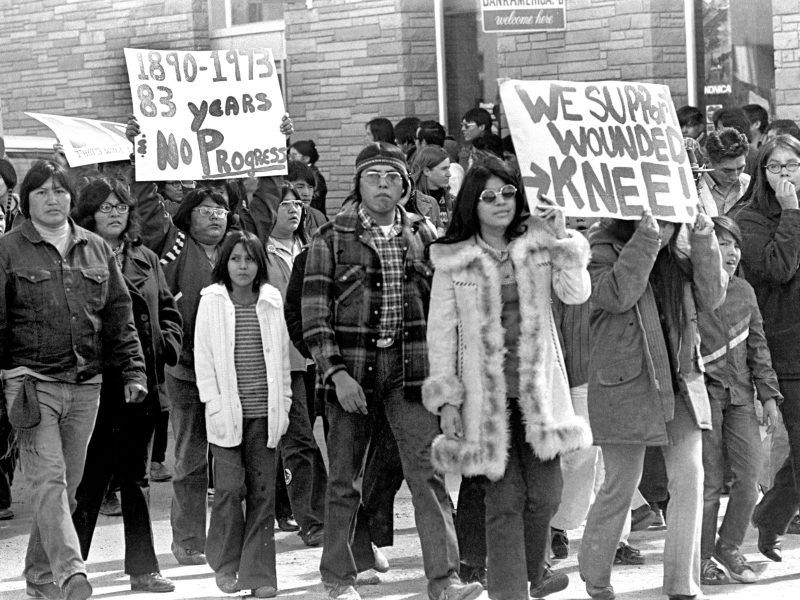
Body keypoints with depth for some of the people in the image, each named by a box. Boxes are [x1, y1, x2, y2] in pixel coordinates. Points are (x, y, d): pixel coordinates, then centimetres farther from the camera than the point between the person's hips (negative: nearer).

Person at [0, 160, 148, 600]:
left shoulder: (96, 250, 12)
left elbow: (119, 315, 14)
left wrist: (133, 370, 7)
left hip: (85, 385, 5)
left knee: (68, 483, 9)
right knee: (48, 479, -15)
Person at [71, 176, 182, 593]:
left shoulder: (146, 260, 13)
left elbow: (168, 310, 18)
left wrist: (165, 344, 1)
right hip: (95, 384, -5)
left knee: (136, 478, 12)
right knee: (89, 477, -3)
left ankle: (142, 569, 18)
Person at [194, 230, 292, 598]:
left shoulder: (271, 301, 9)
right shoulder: (211, 301, 2)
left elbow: (282, 356, 12)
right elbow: (203, 357, 1)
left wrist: (283, 404, 7)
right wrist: (214, 404, -7)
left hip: (265, 412, 2)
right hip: (227, 411, -2)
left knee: (263, 491, 1)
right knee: (230, 487, -7)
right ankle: (225, 566, 11)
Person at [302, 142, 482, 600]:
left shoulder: (421, 236, 8)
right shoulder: (333, 239, -1)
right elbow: (315, 314, -4)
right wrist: (336, 372, -13)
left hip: (410, 366, 2)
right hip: (350, 368, -2)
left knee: (428, 472, -7)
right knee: (344, 476, 6)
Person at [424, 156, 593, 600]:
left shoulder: (538, 247, 6)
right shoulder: (453, 261, 0)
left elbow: (577, 294, -6)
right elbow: (441, 333, 1)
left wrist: (561, 239, -13)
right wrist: (446, 398, -4)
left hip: (537, 388, 2)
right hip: (485, 392, -2)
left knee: (545, 494, 2)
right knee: (504, 498, -4)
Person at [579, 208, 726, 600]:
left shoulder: (680, 249, 8)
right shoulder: (603, 247, -7)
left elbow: (711, 297, 0)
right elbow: (617, 295, -25)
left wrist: (704, 239, -11)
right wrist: (646, 239, -28)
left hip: (680, 381, 5)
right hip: (624, 386, -5)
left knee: (689, 476, -5)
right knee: (620, 485, 2)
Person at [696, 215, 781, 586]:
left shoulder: (744, 292, 10)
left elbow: (757, 346, 15)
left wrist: (768, 395, 11)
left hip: (740, 396, 5)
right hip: (704, 395, -5)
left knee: (749, 477, 0)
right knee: (709, 482, -1)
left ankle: (729, 547, 19)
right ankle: (702, 558, 13)